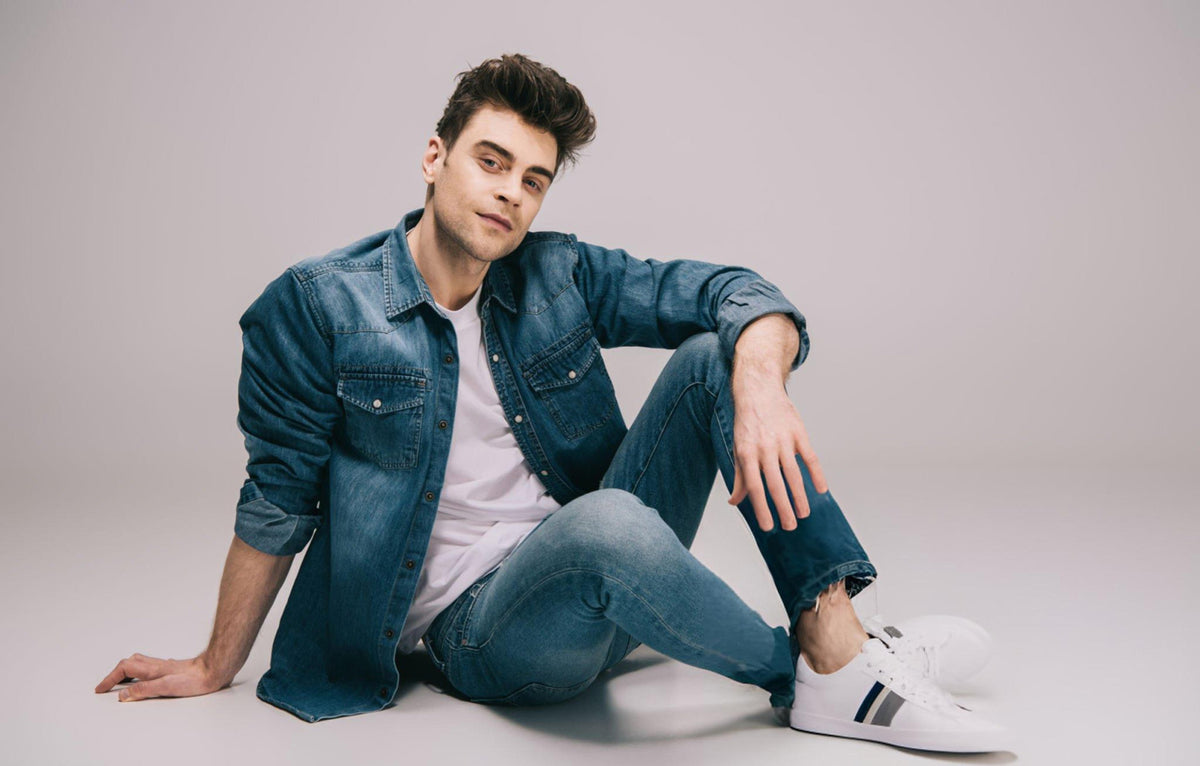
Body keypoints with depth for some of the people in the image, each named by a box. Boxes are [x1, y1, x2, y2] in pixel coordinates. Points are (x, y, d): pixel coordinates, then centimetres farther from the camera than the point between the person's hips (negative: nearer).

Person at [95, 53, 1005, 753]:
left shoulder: (558, 275, 2)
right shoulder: (315, 305, -7)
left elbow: (734, 292, -4)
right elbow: (279, 500, 1)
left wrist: (760, 388, -27)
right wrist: (217, 666, 8)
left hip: (601, 580, 5)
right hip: (478, 626, -4)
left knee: (715, 355, -14)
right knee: (608, 524, -39)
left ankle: (839, 638, -24)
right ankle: (808, 680, -14)